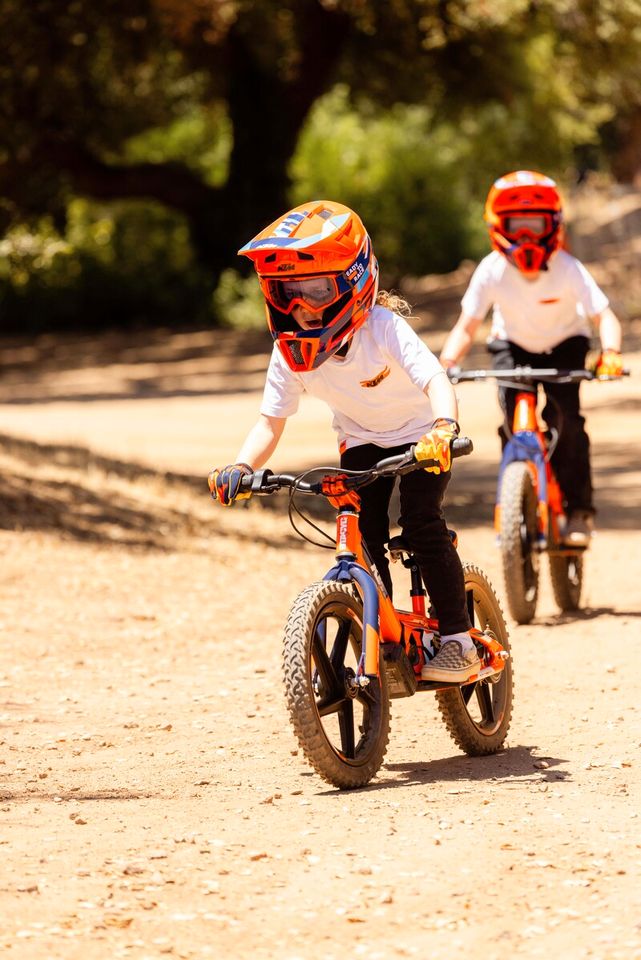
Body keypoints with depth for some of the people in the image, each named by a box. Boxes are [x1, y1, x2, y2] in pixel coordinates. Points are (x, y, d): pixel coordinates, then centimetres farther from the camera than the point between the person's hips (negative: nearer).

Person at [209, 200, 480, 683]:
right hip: (362, 441, 4)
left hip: (420, 434, -4)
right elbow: (270, 423, -15)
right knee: (363, 534, -11)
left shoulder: (383, 329, -32)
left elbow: (436, 380, -43)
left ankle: (458, 640, -12)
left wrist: (443, 430, -63)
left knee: (421, 520, -21)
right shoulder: (290, 354, -19)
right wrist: (240, 468, -34)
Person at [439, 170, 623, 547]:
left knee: (566, 416, -22)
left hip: (564, 345, -1)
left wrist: (610, 353, -51)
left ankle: (580, 508, -8)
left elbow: (604, 316, -31)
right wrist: (444, 364, -38)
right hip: (513, 345, 1)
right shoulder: (491, 271, -25)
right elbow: (467, 326, -21)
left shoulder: (568, 269, -28)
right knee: (514, 420, -19)